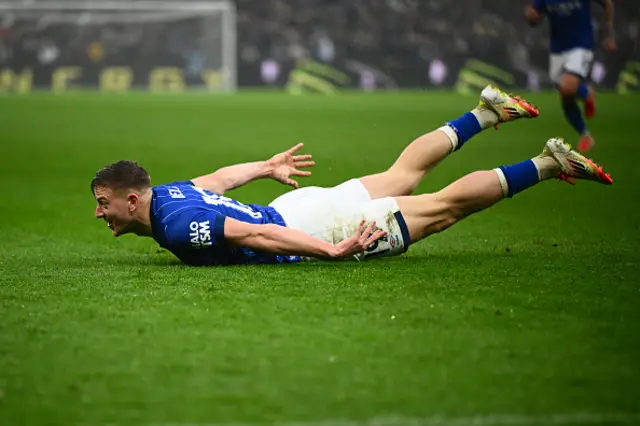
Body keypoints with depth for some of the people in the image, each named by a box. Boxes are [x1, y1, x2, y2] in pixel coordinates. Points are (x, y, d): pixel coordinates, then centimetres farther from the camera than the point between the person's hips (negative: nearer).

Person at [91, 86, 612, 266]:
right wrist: (268, 166, 34)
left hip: (318, 228, -8)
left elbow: (256, 235, -34)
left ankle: (550, 163, 10)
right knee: (405, 172, 28)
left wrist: (332, 250, -36)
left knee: (443, 207, 3)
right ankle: (487, 113, 38)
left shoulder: (179, 226, -28)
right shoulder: (167, 191, 2)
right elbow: (218, 178, 19)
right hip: (302, 207, 8)